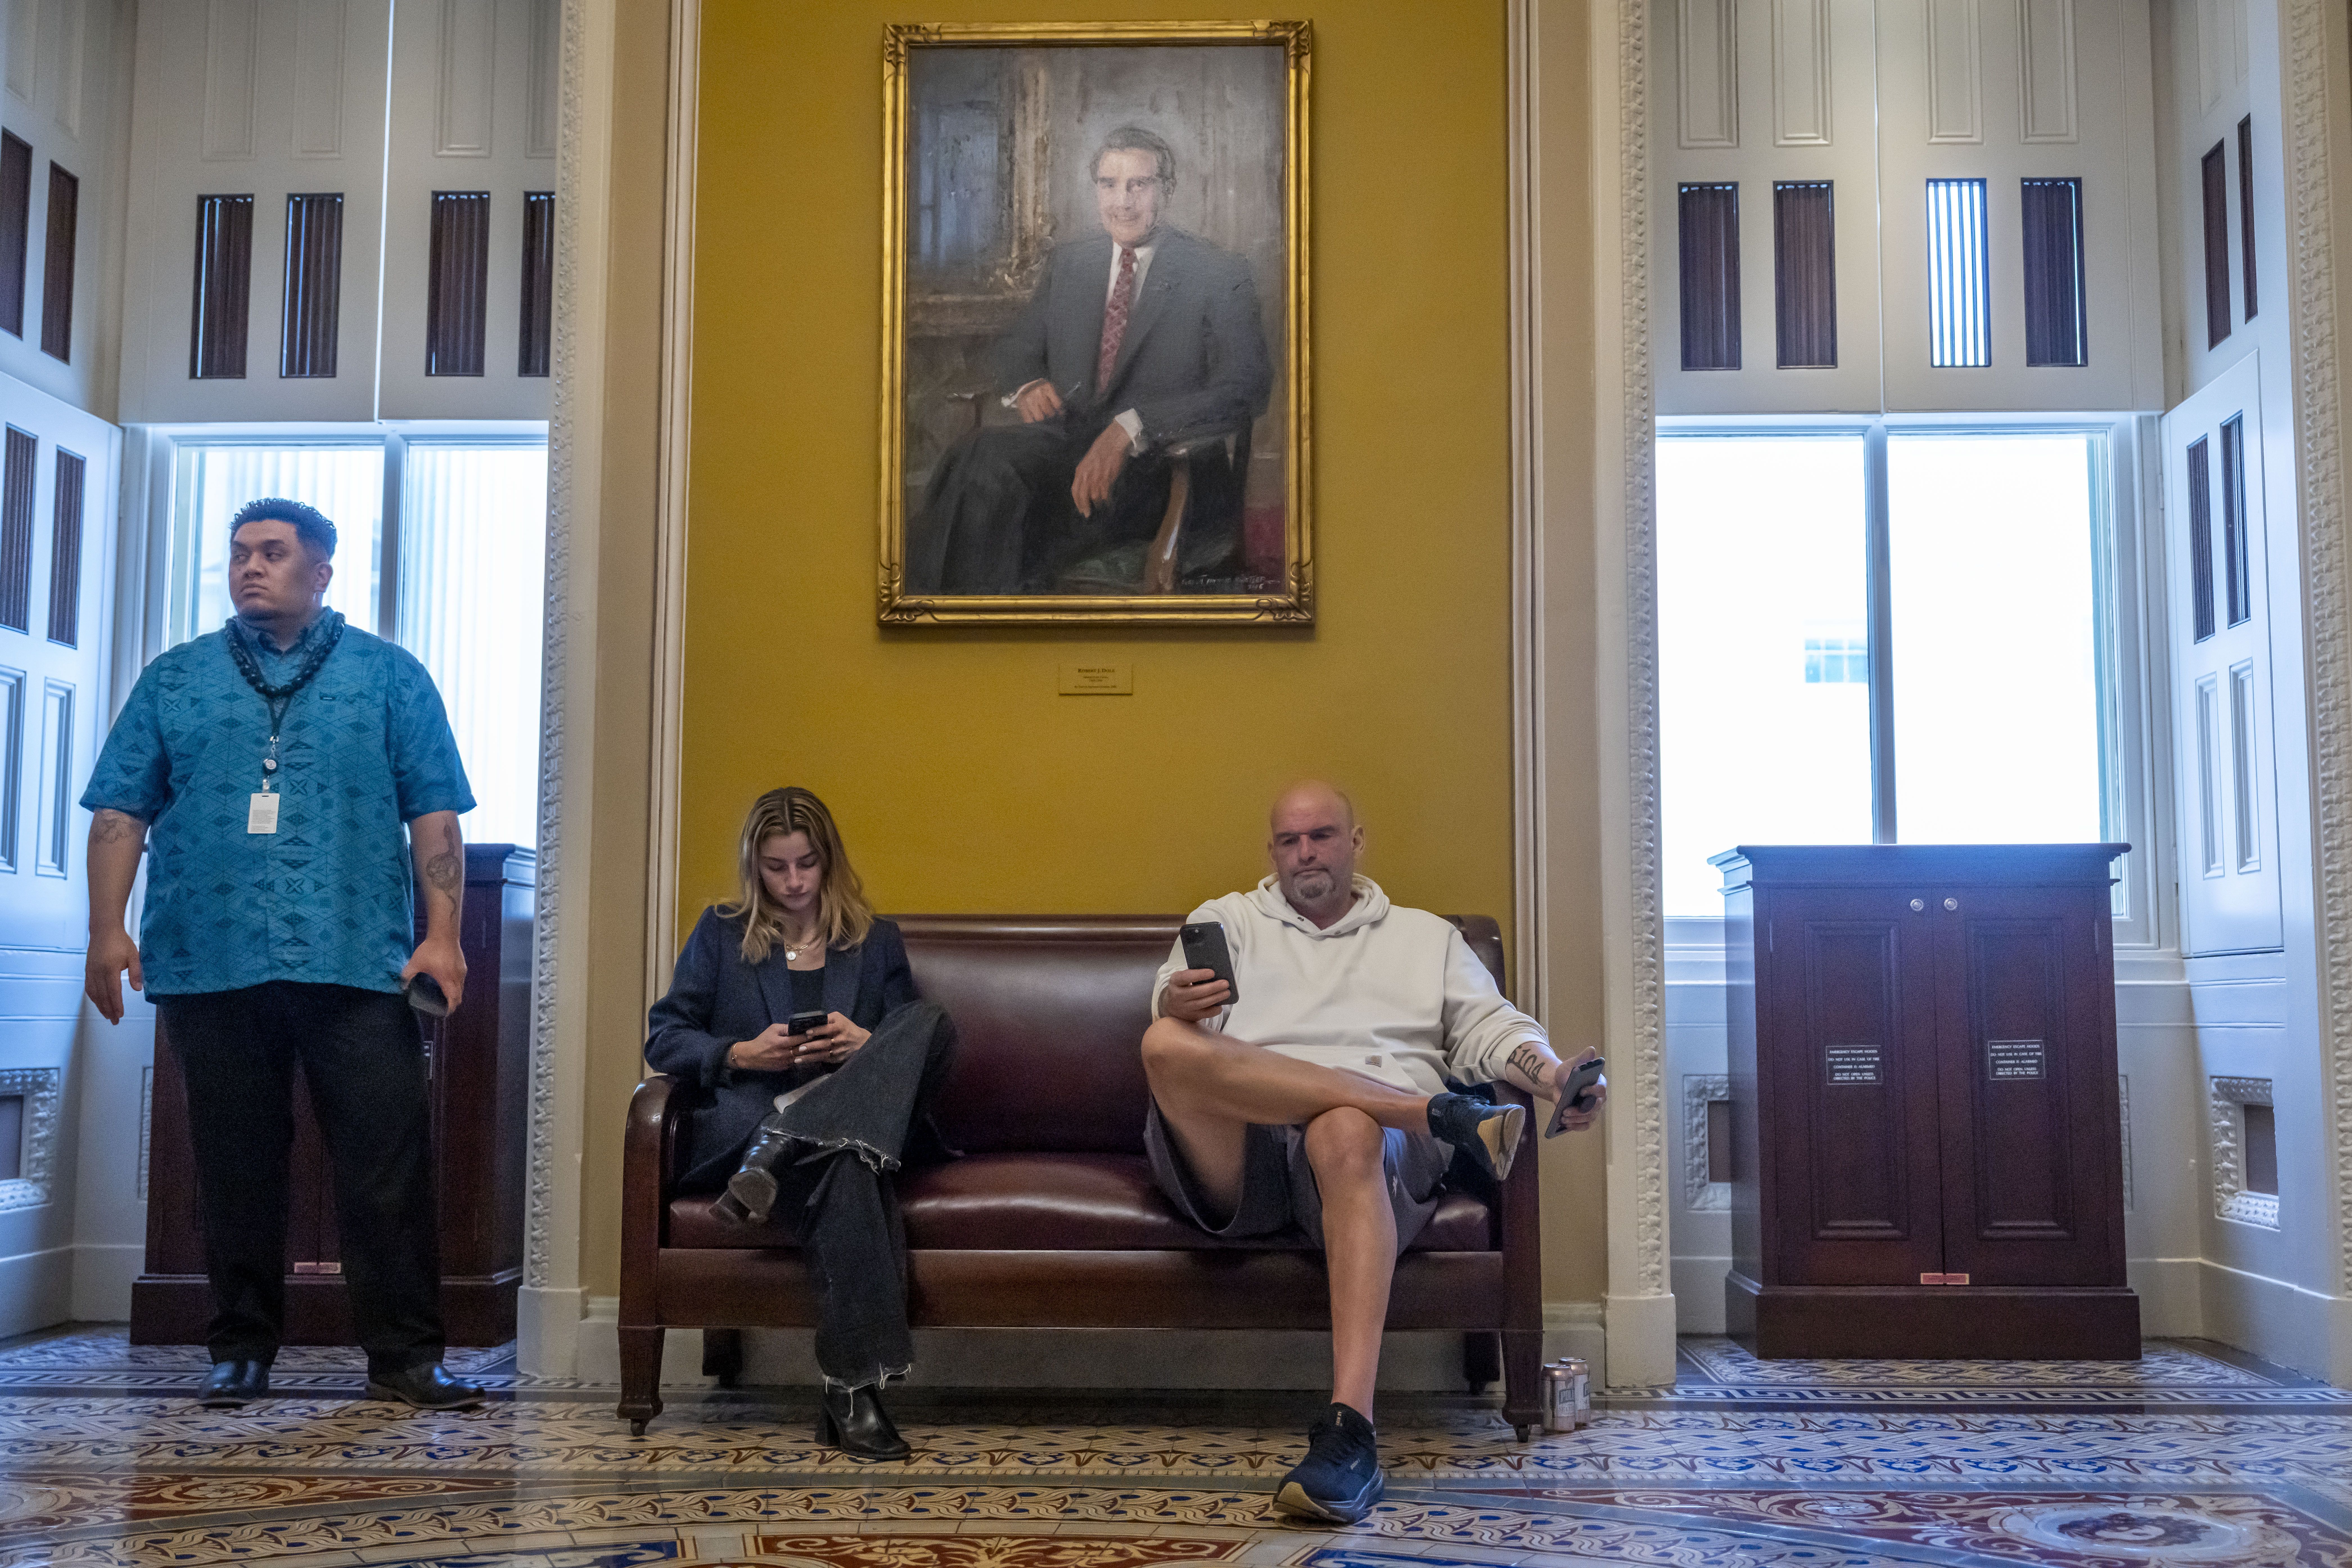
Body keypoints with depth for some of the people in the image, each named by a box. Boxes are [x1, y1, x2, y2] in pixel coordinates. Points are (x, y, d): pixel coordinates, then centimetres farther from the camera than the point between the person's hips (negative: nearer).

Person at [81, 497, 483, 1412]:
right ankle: (242, 1350, 20)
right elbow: (121, 810, 11)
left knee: (389, 1165, -4)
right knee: (235, 1167, 8)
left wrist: (442, 934, -5)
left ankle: (405, 1355, 3)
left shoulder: (390, 677, 10)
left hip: (358, 963, -1)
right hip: (209, 963, 2)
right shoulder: (175, 679, 15)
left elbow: (434, 814, 5)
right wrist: (108, 928, -1)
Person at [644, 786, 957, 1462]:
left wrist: (867, 1047, -7)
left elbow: (919, 1043, 16)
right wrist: (741, 1054, -7)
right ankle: (853, 1390, -44)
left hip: (858, 1122, 2)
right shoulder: (720, 933, 19)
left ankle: (780, 1153, -40)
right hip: (738, 1123, -2)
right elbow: (663, 1039, 12)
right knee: (845, 1168, -39)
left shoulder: (876, 942, 22)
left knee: (933, 1022, -28)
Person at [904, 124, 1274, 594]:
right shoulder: (1068, 264, 21)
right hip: (1061, 444, 5)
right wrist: (1025, 385, -1)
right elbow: (1012, 348, 27)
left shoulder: (1222, 277, 3)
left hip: (1146, 466, -5)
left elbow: (1245, 390, -10)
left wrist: (1131, 427, -24)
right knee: (982, 451, -33)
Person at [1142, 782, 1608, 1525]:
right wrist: (1180, 1003, -17)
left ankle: (1349, 1430, -50)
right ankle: (1436, 1113, -30)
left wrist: (1547, 1073, -7)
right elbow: (1174, 1007, 9)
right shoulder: (1227, 920, 29)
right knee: (1167, 1044, -33)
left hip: (1374, 1140, 0)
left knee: (1348, 1131, -41)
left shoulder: (1427, 937, 31)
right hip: (1236, 1150, 1)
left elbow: (1486, 1026, 16)